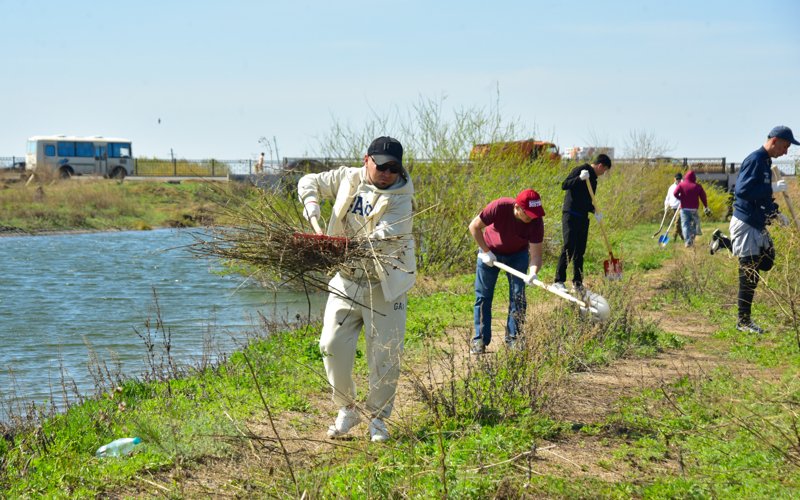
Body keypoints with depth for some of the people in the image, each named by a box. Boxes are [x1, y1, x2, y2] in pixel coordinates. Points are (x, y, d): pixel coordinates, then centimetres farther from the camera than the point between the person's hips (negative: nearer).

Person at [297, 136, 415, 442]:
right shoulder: (348, 179, 1)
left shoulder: (400, 198, -13)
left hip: (385, 285, -3)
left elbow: (387, 235, -28)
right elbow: (309, 182, 16)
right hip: (346, 281, 4)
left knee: (385, 354, -1)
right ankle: (347, 410, 21)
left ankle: (378, 417, 18)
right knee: (332, 346, 1)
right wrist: (311, 202, -6)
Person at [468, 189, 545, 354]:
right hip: (490, 252, -1)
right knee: (483, 295, -1)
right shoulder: (499, 207, -35)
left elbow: (536, 253, -29)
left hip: (518, 254, 1)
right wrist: (485, 251, -19)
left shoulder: (536, 222, -29)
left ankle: (513, 338, 6)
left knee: (518, 296, -4)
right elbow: (474, 226, -22)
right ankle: (480, 339, 6)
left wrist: (533, 273, -48)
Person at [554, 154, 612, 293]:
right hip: (571, 215, -9)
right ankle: (559, 281, -13)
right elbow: (564, 185, -18)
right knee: (568, 247, -13)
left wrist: (594, 211, 10)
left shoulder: (593, 179, 20)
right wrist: (580, 178, -30)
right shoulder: (580, 170, -6)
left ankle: (577, 282, 15)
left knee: (580, 250, 9)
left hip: (583, 217, 9)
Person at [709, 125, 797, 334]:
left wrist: (776, 213, 12)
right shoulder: (755, 160, -17)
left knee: (766, 262, 16)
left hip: (758, 223, 9)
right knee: (750, 273, -4)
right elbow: (742, 190, -27)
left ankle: (724, 242, 23)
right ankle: (743, 321, 5)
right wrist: (773, 188, -23)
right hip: (745, 223, -9)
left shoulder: (766, 162, 13)